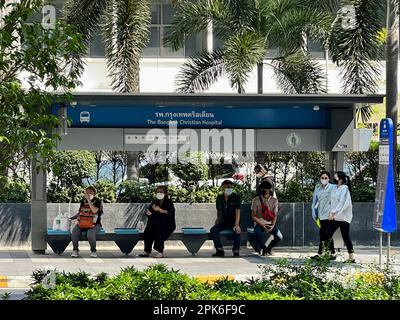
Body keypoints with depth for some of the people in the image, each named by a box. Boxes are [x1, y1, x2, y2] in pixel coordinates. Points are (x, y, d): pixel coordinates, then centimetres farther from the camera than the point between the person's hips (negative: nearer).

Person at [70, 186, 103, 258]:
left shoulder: (97, 201, -3)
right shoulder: (83, 201, 14)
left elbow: (94, 211, -21)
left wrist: (89, 200, -21)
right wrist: (71, 218, 11)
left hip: (94, 224, -4)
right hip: (82, 223, 4)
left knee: (90, 234, -36)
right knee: (74, 232, -27)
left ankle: (93, 251, -9)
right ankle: (75, 250, -10)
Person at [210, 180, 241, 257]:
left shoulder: (236, 197, -4)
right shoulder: (219, 198, 9)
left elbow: (237, 212, -11)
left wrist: (236, 225, -22)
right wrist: (218, 220, 9)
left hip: (233, 222, -4)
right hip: (222, 222, 4)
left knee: (237, 231, -35)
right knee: (213, 230, -25)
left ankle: (236, 250, -23)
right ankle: (220, 250, -23)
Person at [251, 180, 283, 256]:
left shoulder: (274, 200, 3)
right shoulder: (256, 200, -3)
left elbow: (275, 215, 4)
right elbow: (253, 216, -4)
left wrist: (272, 225, -14)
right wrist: (262, 225, -16)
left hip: (270, 223, 2)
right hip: (259, 223, -2)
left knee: (279, 237, -23)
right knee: (258, 235, -35)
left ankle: (269, 248, 10)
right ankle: (264, 249, 0)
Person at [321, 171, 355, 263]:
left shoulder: (344, 188, -12)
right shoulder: (336, 189, 14)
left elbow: (343, 203, -21)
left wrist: (334, 212, -24)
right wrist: (331, 212, 9)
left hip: (343, 217, -8)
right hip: (335, 217, 9)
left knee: (346, 237, -5)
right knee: (327, 235, 4)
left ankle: (351, 257, 1)